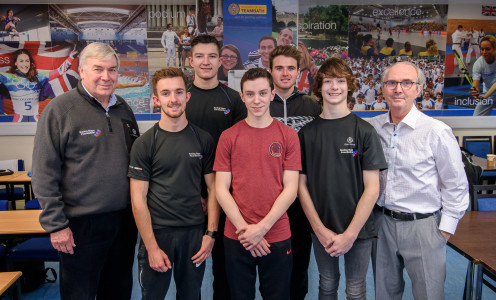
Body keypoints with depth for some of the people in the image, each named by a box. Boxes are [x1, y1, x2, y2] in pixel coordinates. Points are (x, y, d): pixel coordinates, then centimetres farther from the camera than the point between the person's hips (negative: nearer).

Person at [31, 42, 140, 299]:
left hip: (124, 220, 6)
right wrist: (56, 225, -13)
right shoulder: (59, 109, -9)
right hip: (81, 225, -5)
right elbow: (44, 174, -11)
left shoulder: (123, 109, 8)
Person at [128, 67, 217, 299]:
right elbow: (138, 199, -6)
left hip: (194, 232, 2)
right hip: (156, 234, -2)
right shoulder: (144, 144, -5)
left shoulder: (203, 140, 2)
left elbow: (213, 189, 5)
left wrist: (211, 233, -3)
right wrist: (152, 247, -11)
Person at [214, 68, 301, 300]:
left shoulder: (288, 136, -1)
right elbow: (221, 189, -2)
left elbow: (290, 189, -4)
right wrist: (244, 228, -11)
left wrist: (262, 227, -12)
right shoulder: (228, 137, 0)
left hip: (277, 237, 0)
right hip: (236, 238, 1)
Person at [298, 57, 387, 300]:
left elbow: (372, 188, -7)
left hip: (358, 229, -1)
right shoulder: (307, 133, 0)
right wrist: (320, 229, -8)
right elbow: (302, 185, 0)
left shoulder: (364, 131, -5)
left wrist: (350, 233, -12)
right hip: (320, 229, 2)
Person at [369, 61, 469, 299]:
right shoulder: (373, 127, 1)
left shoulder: (436, 131, -12)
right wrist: (370, 217, 9)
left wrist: (445, 229, -5)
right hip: (382, 222, 4)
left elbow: (456, 186, -5)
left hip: (422, 225, -4)